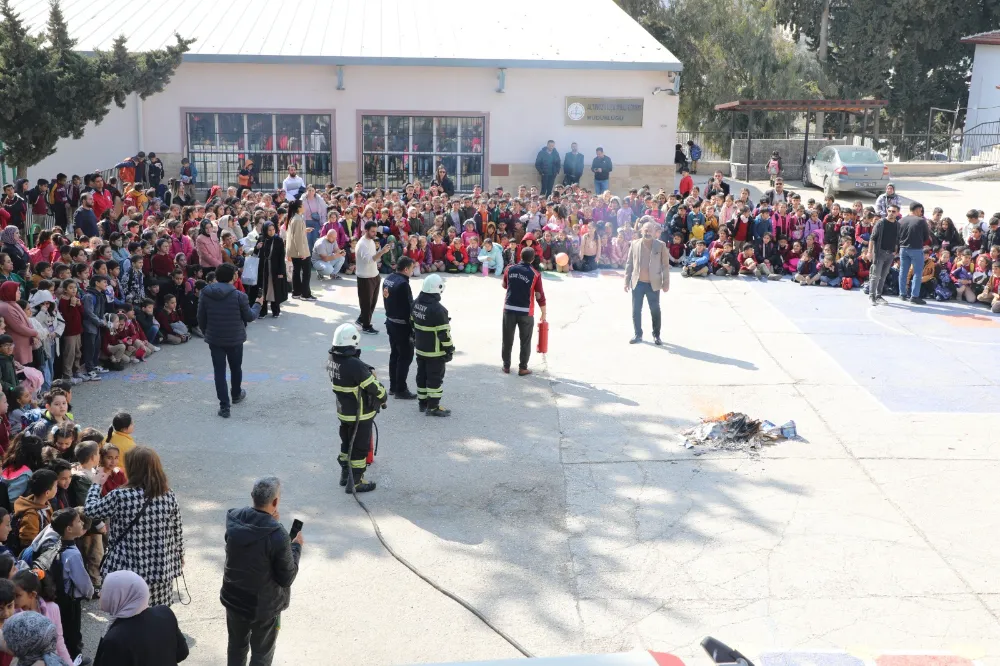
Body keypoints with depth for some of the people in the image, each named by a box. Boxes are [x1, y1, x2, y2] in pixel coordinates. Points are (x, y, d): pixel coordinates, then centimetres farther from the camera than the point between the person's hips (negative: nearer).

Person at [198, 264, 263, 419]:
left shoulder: (205, 294, -7)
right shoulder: (238, 295, -16)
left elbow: (201, 319, 0)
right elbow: (249, 317, -6)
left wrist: (206, 333, 17)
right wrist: (258, 304, 12)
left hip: (214, 339, 1)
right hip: (235, 339, -1)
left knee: (219, 371, 6)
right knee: (236, 368, 22)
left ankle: (224, 406, 3)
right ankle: (236, 395, 44)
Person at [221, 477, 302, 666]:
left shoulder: (233, 520, -15)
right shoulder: (278, 537, -31)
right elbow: (287, 578, -19)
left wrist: (268, 522, 3)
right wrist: (296, 547, -7)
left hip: (233, 599, 5)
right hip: (265, 606, -5)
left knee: (236, 646, 26)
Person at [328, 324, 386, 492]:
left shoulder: (332, 361, -4)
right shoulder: (355, 365, -31)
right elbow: (374, 387, -23)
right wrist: (383, 398, -3)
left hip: (343, 411, 8)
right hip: (360, 415, -8)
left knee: (347, 443, 23)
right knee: (360, 447, 6)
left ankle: (346, 474, 38)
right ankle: (355, 483, 16)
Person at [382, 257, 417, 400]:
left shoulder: (388, 279, 4)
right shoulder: (403, 284, -24)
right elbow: (408, 308, -22)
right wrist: (413, 329, -16)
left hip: (391, 322, 9)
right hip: (402, 325, -9)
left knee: (394, 355, 17)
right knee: (405, 357, 1)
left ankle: (393, 387, 25)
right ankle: (400, 390, 6)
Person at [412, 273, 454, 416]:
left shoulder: (416, 303, 2)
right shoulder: (438, 309, -25)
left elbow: (413, 324, 13)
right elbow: (444, 333, -22)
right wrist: (449, 350, -12)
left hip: (420, 348, 8)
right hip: (435, 351, -8)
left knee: (422, 375, 17)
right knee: (435, 378, 1)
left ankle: (422, 402, 27)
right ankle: (433, 407, 6)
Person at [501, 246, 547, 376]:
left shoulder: (509, 269, 2)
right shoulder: (535, 274, -6)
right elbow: (540, 295, -4)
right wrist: (543, 313, 5)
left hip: (509, 309, 3)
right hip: (526, 311, -3)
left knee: (507, 339, 12)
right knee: (525, 341, 8)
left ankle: (506, 366, 18)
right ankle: (522, 368, 10)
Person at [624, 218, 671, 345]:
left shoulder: (660, 245, -3)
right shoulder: (635, 244, 3)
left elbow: (665, 265, 0)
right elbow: (629, 263, 6)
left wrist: (666, 283, -4)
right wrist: (627, 281, 2)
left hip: (653, 284, -2)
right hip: (637, 283, 2)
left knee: (655, 311, 5)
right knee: (636, 311, 5)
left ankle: (656, 335, 17)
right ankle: (638, 335, 17)